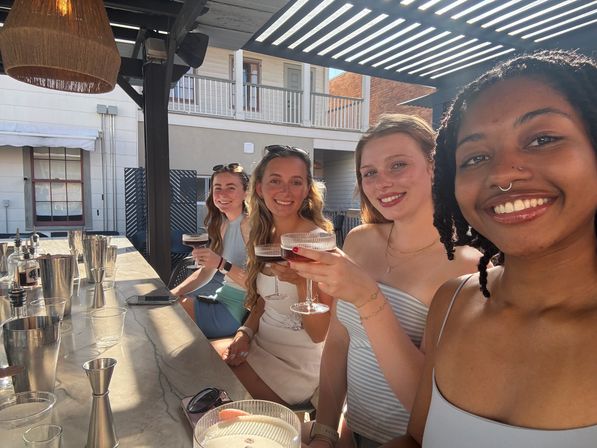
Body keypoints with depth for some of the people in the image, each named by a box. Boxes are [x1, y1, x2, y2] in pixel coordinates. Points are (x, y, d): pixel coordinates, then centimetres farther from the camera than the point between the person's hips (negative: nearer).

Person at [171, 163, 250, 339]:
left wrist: (222, 264, -32)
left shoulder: (249, 224, -19)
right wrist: (173, 293, 2)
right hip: (221, 301, 8)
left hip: (238, 309, -8)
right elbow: (207, 271, 13)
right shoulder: (223, 223, 9)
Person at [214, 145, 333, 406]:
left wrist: (301, 282, -35)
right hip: (260, 344, 7)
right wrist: (245, 333, -6)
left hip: (295, 365, -6)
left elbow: (318, 334, -18)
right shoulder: (267, 235, 1)